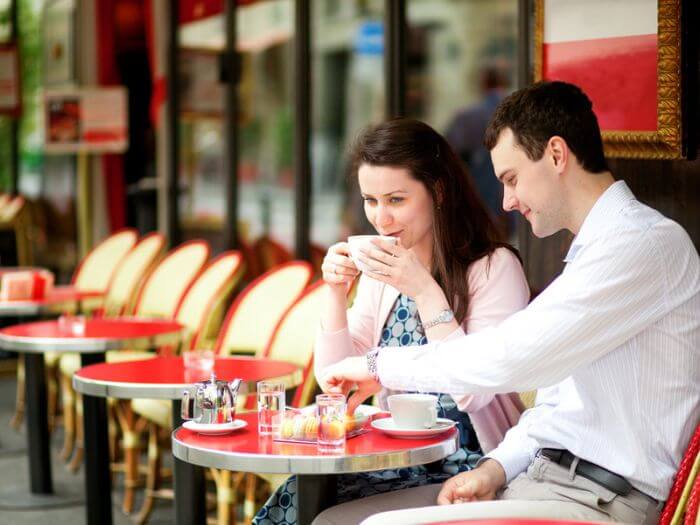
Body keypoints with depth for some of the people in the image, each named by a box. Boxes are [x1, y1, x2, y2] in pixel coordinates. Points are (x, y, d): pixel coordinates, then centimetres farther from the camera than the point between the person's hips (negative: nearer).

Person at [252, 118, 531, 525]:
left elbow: (474, 392, -21)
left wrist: (425, 290, -24)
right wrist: (337, 293, -6)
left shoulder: (495, 267, -12)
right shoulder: (380, 270, 9)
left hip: (466, 464, -6)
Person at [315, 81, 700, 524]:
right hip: (538, 476, 10)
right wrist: (495, 469, 4)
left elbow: (510, 358, -20)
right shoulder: (596, 251, 21)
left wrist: (382, 364, -7)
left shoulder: (649, 242, -13)